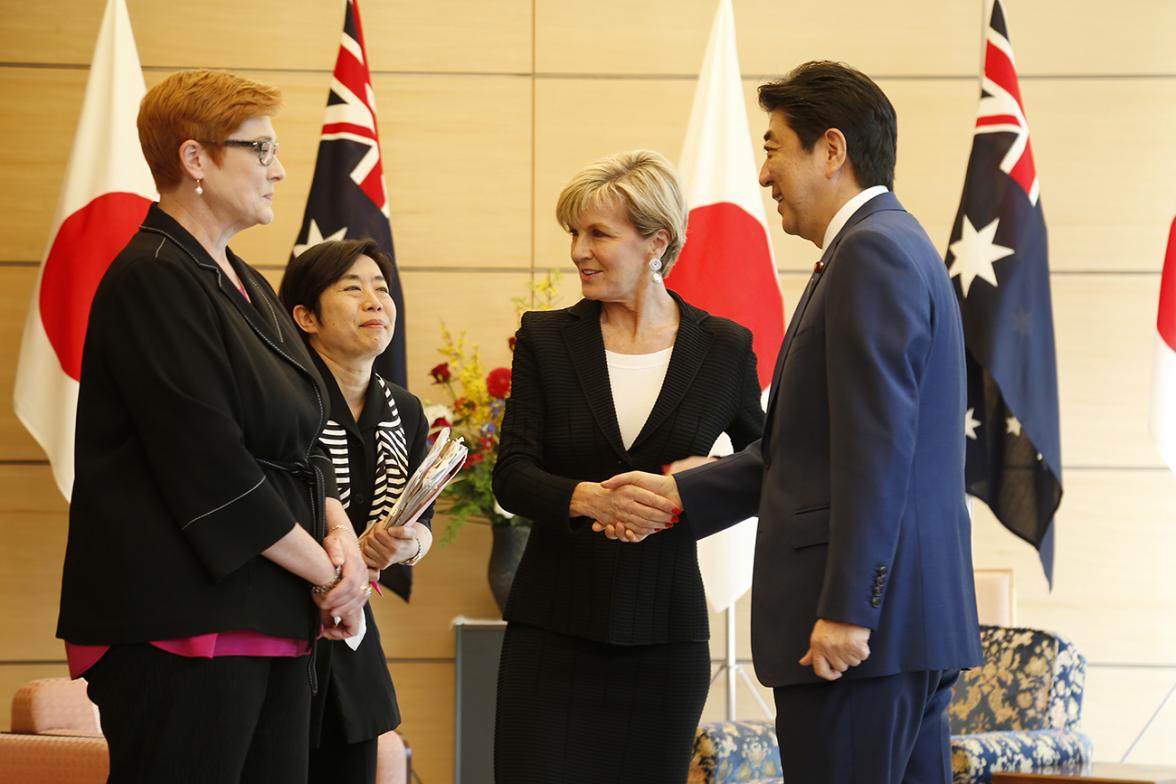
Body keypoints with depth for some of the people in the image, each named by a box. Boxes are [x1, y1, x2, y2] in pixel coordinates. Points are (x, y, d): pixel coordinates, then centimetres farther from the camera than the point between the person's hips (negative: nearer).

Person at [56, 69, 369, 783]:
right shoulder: (154, 279, -12)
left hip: (271, 618, 9)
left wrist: (339, 531, -1)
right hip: (181, 623, -9)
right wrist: (327, 571, -11)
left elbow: (302, 440, 19)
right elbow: (214, 469, -18)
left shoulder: (248, 287, 18)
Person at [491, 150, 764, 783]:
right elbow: (512, 476, -3)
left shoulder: (723, 348, 3)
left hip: (663, 630, 0)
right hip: (553, 627, 0)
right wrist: (586, 498, -23)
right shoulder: (546, 339, 4)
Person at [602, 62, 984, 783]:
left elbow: (876, 449, -20)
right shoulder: (892, 245, 20)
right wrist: (682, 493, 16)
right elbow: (813, 444, 21)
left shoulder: (873, 251, -12)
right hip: (916, 618, 10)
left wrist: (847, 610, -23)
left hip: (864, 624, -10)